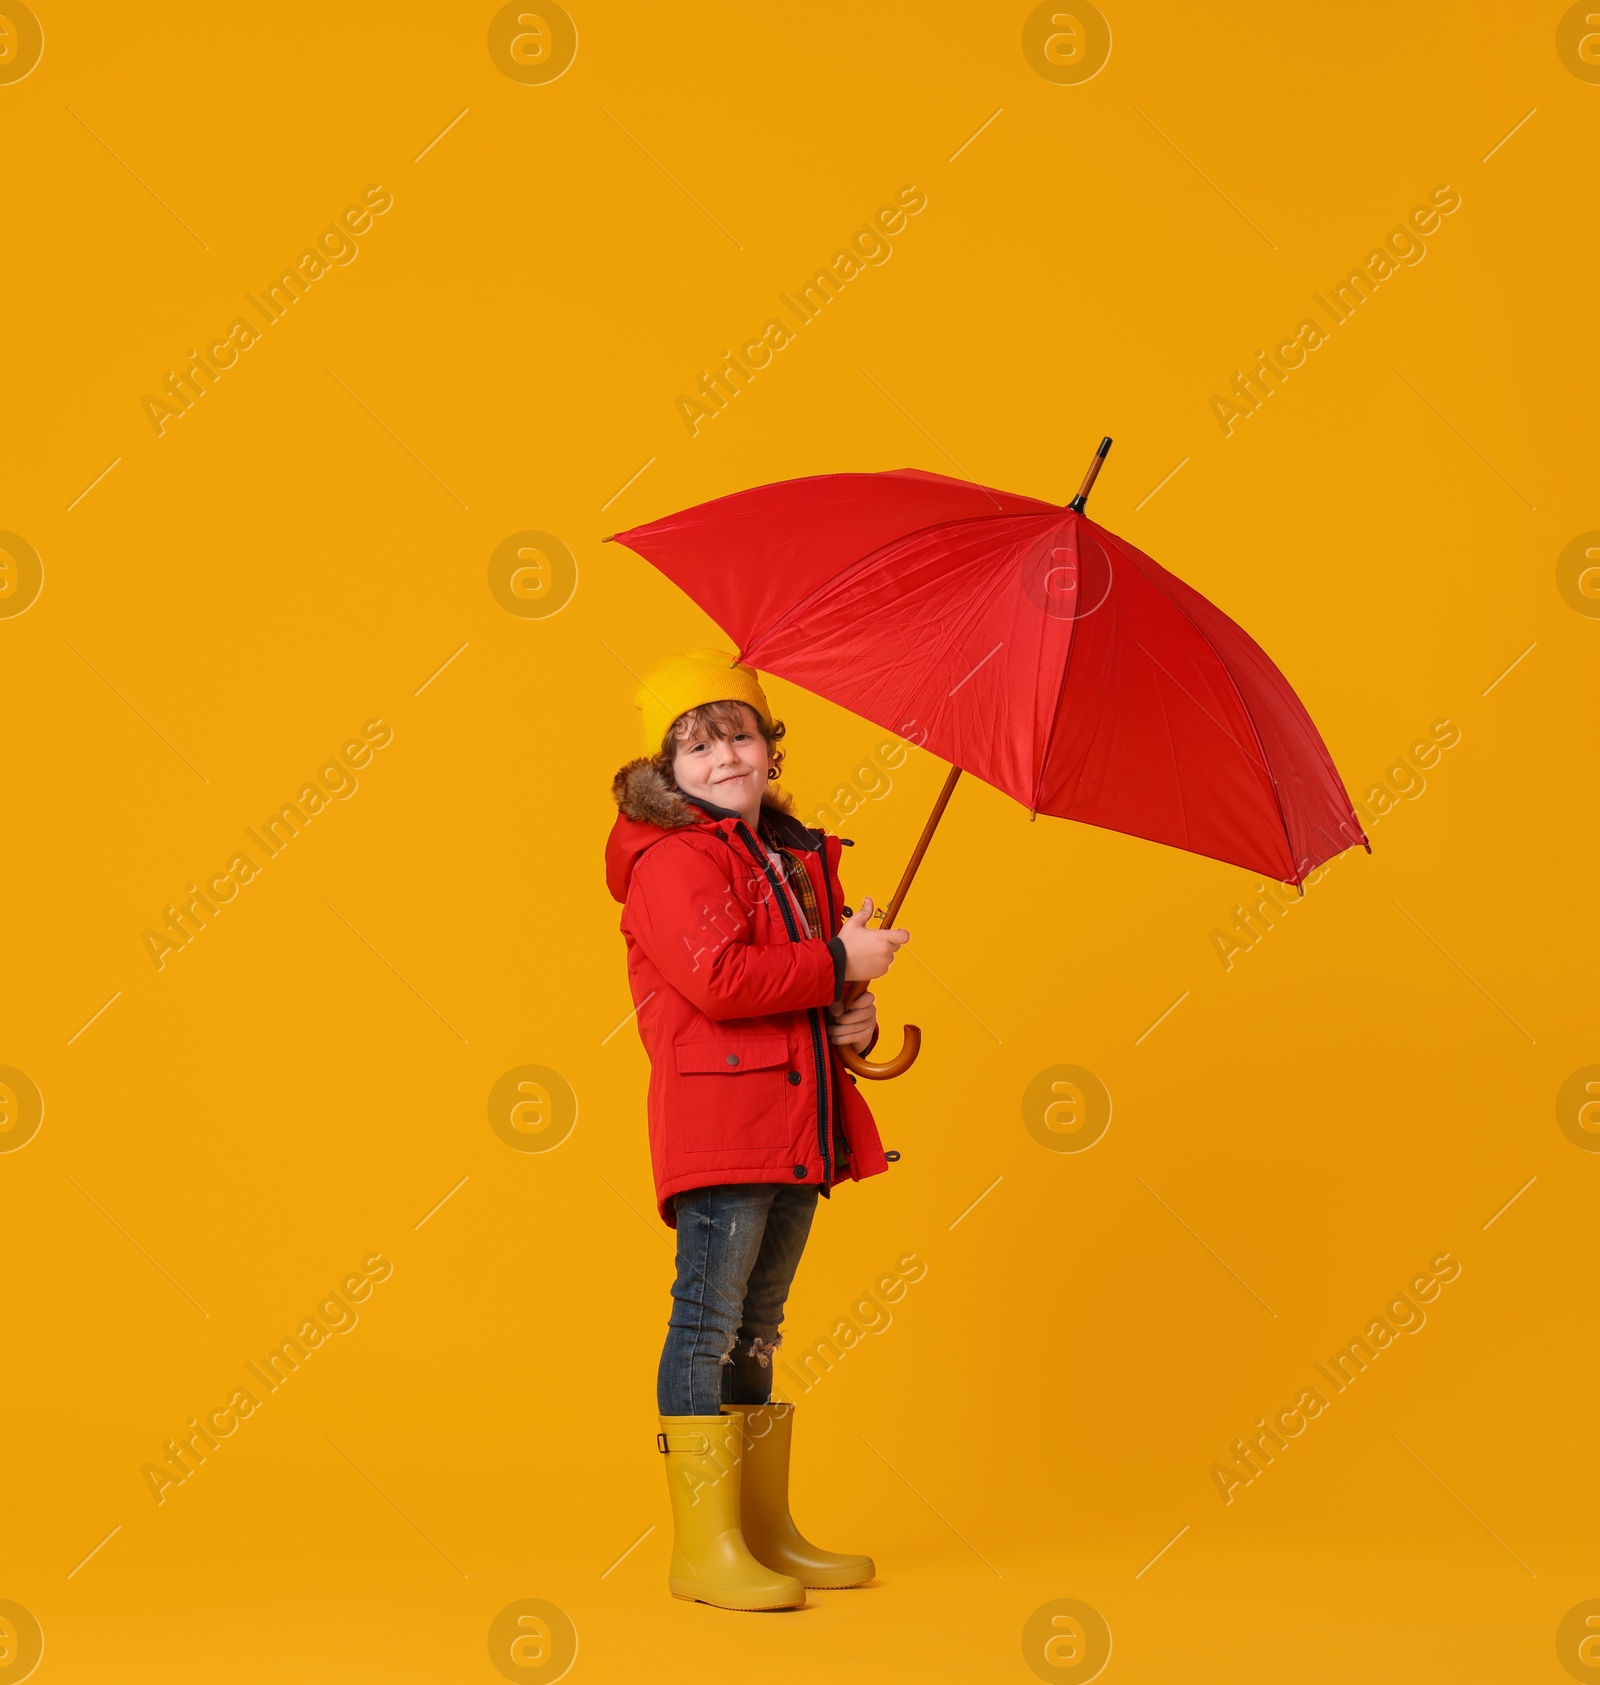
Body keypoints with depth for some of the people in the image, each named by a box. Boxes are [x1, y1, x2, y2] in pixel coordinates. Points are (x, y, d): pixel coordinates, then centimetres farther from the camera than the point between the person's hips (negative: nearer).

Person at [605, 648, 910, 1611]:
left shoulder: (797, 859, 19)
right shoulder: (672, 860, -8)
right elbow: (717, 977, -23)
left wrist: (857, 1022, 7)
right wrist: (840, 963, -15)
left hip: (798, 1124, 9)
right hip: (719, 1121, -9)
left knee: (757, 1330, 15)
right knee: (709, 1324, -6)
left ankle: (767, 1530, 23)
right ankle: (706, 1546, 0)